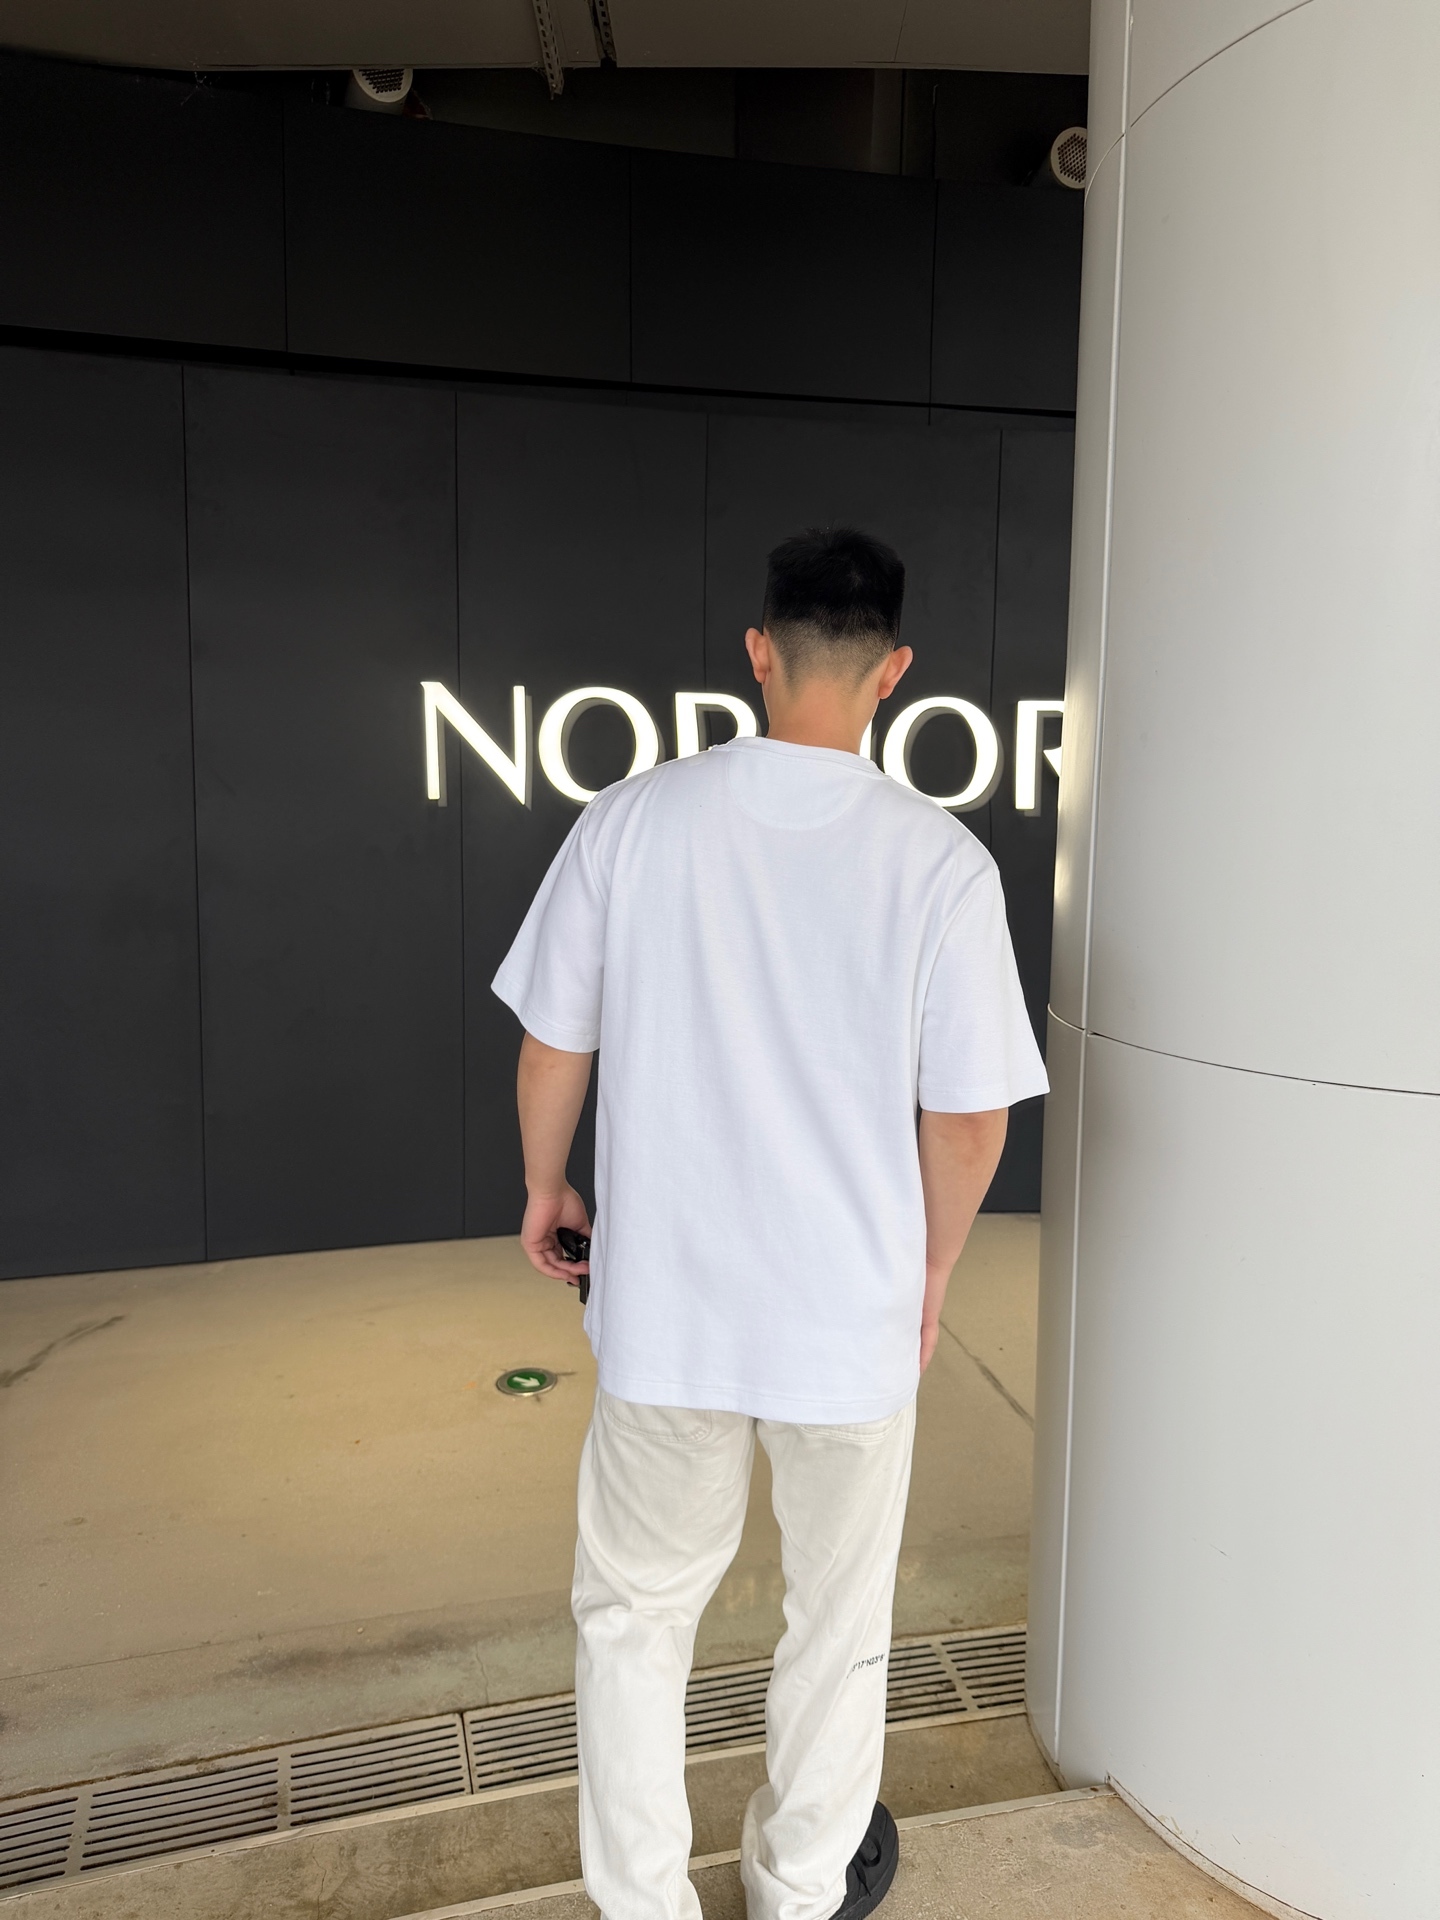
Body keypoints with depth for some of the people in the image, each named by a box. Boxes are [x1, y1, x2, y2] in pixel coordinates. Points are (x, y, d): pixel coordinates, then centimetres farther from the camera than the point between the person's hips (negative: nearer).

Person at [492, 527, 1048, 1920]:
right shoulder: (941, 860, -12)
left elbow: (552, 1044, -3)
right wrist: (932, 1269, 9)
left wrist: (545, 1187, 16)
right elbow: (967, 1116, -9)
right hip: (853, 1313, 0)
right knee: (838, 1624, 24)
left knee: (635, 1609, 23)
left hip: (666, 1302, 1)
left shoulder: (633, 818, -10)